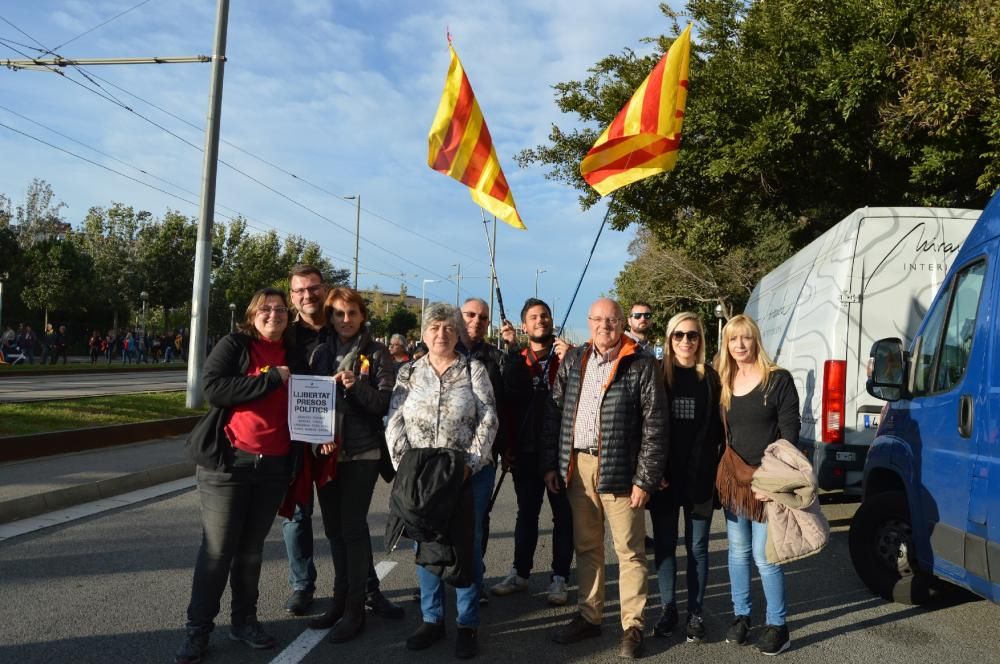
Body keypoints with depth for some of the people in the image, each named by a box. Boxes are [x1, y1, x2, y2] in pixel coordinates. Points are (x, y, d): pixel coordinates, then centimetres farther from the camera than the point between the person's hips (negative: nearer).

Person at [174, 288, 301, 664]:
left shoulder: (293, 355, 12)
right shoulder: (233, 346, -2)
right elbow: (215, 389, -17)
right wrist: (271, 379, -16)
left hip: (275, 465, 4)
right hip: (228, 462, -4)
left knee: (252, 548, 13)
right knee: (217, 549, 0)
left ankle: (244, 621, 26)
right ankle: (197, 629, 12)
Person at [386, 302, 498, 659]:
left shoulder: (474, 369, 2)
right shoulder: (408, 372, 8)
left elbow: (488, 420, -5)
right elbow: (395, 424, 2)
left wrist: (470, 464, -14)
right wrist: (405, 467, -9)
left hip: (469, 473, -2)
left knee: (467, 545, 3)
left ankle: (468, 624, 15)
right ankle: (432, 619, 22)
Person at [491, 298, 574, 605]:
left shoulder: (567, 355, -1)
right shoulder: (517, 360, 5)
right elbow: (511, 393, -12)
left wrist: (568, 363, -23)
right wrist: (512, 350, -19)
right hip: (526, 450, 2)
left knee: (563, 515, 7)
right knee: (526, 514, 15)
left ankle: (559, 578, 18)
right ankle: (520, 573, 28)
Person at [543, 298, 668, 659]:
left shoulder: (642, 365, -7)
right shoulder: (573, 360, 8)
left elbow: (654, 426, -9)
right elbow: (553, 413, 10)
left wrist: (646, 479, -12)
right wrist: (551, 463, 5)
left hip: (619, 470, -4)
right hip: (577, 466, 5)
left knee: (629, 550, 4)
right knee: (586, 546, 15)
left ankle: (632, 627, 15)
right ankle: (589, 616, 28)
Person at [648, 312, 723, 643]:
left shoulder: (711, 378, 2)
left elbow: (720, 429, 2)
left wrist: (718, 470, -5)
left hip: (700, 476, 0)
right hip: (662, 475, 0)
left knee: (697, 547, 9)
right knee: (664, 544, 9)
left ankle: (695, 613, 21)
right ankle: (668, 609, 24)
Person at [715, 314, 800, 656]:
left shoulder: (778, 379, -7)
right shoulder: (724, 382, 7)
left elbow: (789, 430, -9)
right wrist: (722, 470, 5)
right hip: (732, 476, 5)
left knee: (764, 555, -3)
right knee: (738, 550, 12)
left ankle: (777, 626, 11)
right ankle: (741, 616, 25)